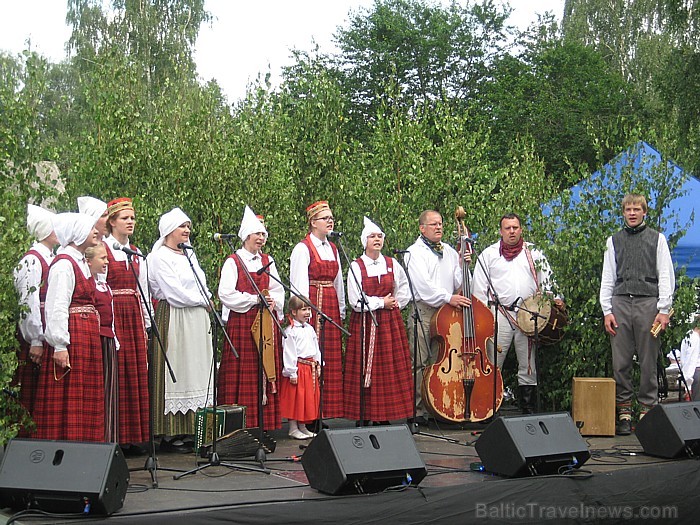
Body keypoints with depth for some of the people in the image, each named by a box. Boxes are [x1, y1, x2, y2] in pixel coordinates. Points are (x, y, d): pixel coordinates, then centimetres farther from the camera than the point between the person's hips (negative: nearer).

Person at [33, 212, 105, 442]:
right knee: (68, 400, -7)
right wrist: (60, 345, -23)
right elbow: (56, 307, -18)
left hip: (88, 337, 10)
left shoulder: (81, 262, 18)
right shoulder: (64, 264, -12)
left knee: (87, 400, 10)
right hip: (71, 336, -10)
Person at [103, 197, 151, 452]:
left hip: (134, 317, 6)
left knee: (136, 375, 4)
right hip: (112, 315, -6)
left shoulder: (137, 254, 17)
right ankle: (115, 437, -2)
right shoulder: (102, 249, -3)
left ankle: (133, 437, 9)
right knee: (116, 376, -6)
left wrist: (147, 324, 12)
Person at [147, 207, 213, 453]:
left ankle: (190, 430, 10)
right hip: (174, 320, -8)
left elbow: (202, 284, 19)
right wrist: (203, 301, -6)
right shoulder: (160, 257, -8)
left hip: (198, 320, 8)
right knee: (176, 374, -7)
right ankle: (171, 434, -3)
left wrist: (207, 301, -1)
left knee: (196, 373, 6)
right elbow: (174, 293, -15)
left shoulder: (189, 255, 19)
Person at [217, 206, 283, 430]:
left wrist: (273, 302, -6)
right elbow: (226, 294, -11)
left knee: (267, 368, 2)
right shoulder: (233, 262, -1)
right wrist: (255, 300, -13)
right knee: (243, 372, -7)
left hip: (267, 321, 5)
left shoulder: (267, 261, 16)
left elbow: (278, 290, 16)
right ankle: (241, 424, -4)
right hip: (241, 321, -5)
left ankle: (265, 423, 6)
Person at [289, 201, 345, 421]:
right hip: (312, 306, -7)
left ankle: (326, 411, 10)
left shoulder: (333, 248, 17)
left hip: (331, 308, 7)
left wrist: (341, 311, 16)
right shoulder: (303, 249, -5)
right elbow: (299, 284, -11)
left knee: (331, 359, 6)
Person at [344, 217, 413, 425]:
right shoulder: (356, 266, -4)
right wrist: (381, 302, -9)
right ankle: (363, 418, 1)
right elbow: (356, 301, -10)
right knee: (364, 370, -4)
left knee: (390, 369, 1)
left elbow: (405, 291, 20)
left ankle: (385, 417, 7)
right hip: (364, 324, -3)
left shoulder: (392, 265, 8)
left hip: (390, 323, 3)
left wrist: (394, 304, 6)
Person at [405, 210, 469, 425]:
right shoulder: (415, 252, 1)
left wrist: (463, 266, -3)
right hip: (423, 310, -5)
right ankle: (418, 411, -5)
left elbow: (460, 283, 14)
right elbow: (423, 285, -12)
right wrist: (448, 298, -20)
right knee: (420, 363, -7)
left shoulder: (449, 251, 19)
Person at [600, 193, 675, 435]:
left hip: (648, 302, -2)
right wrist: (607, 310, 4)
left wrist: (663, 309, -4)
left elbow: (666, 276, 5)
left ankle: (647, 410, 4)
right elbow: (607, 278, 14)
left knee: (648, 362, -2)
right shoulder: (614, 241, 16)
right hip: (620, 303, 2)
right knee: (620, 363, -1)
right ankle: (624, 413, 3)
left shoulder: (657, 239, 10)